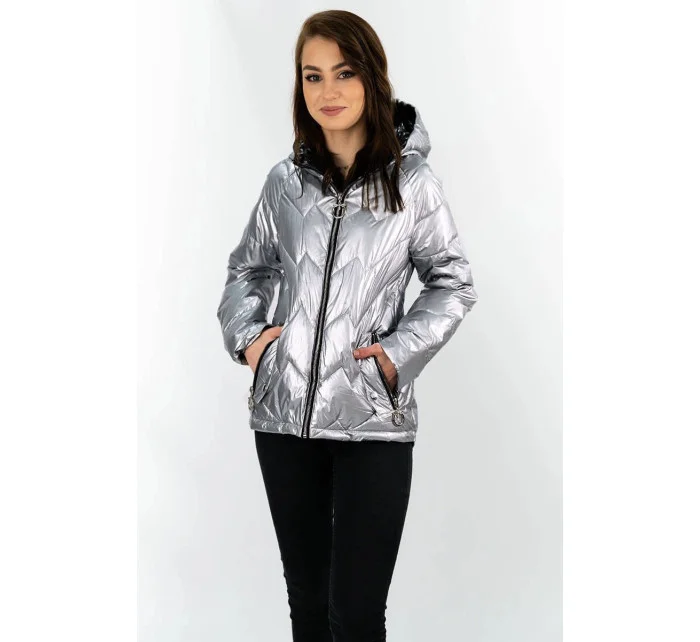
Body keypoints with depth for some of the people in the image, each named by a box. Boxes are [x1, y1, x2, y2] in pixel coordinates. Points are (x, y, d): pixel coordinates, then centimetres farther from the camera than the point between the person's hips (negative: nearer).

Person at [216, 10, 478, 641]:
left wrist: (399, 352, -7)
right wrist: (246, 331, 3)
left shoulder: (413, 183, -2)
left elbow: (454, 284, 5)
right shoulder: (286, 179, 7)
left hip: (372, 420, -3)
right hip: (284, 413, 3)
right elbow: (249, 267, 19)